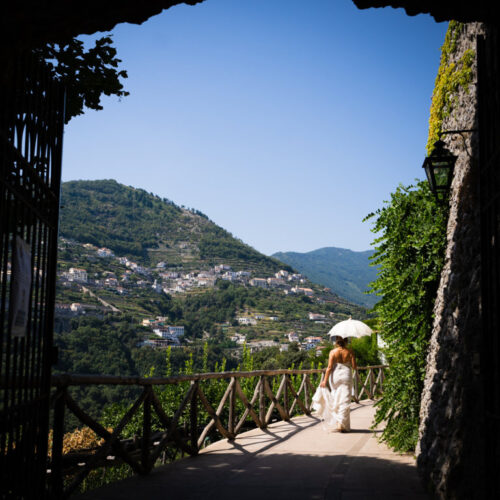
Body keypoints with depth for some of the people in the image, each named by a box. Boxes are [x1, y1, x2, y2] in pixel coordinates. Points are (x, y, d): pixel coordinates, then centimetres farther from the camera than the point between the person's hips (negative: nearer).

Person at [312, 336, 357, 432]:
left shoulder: (333, 352, -4)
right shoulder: (349, 352, -3)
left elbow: (329, 367, -9)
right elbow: (354, 366, -5)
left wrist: (325, 381, -7)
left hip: (335, 376, 1)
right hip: (346, 376, -1)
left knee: (335, 400, 15)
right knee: (344, 401, 1)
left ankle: (336, 423, 22)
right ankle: (342, 425, -6)